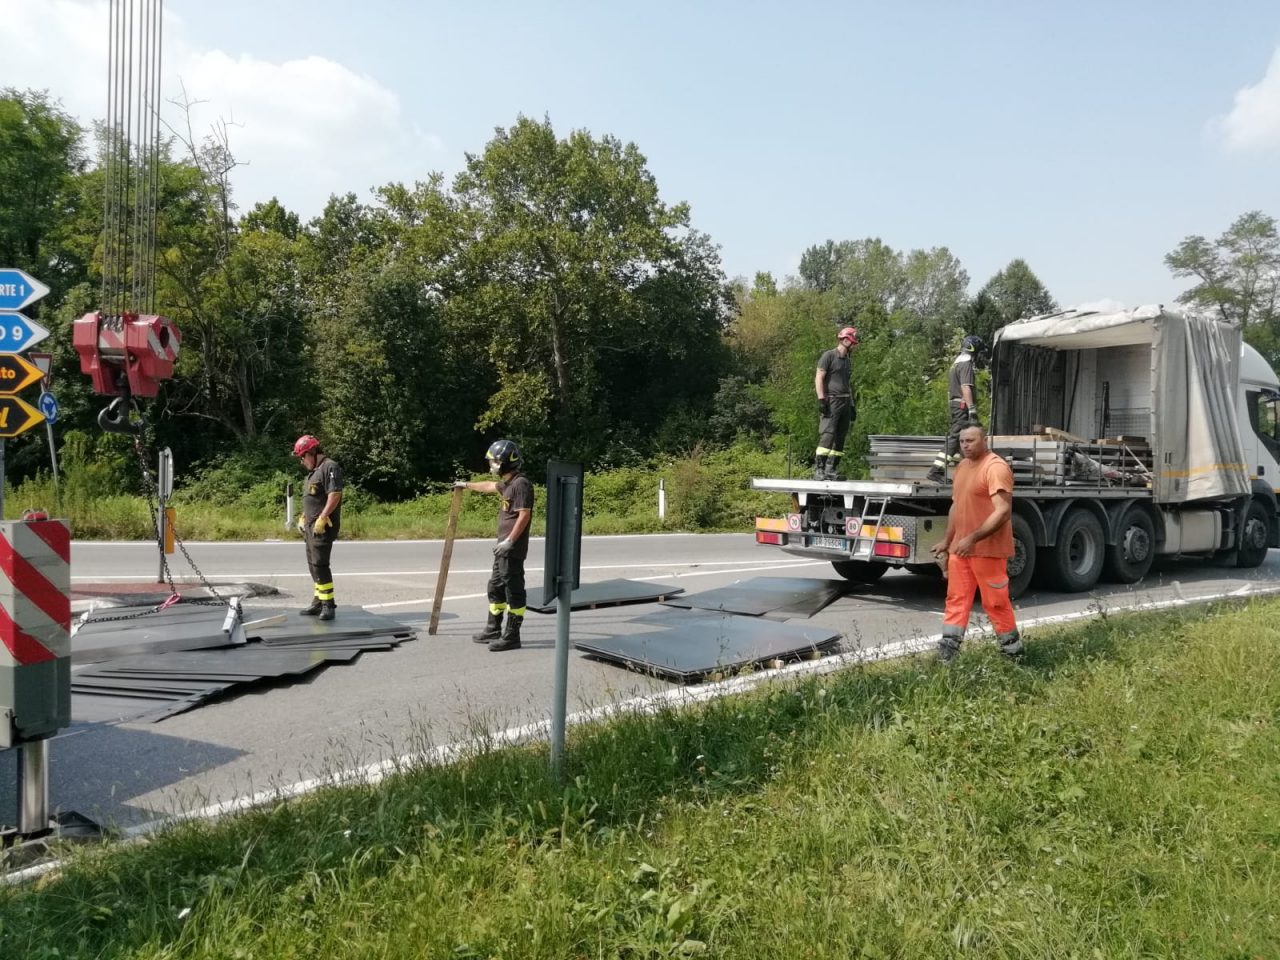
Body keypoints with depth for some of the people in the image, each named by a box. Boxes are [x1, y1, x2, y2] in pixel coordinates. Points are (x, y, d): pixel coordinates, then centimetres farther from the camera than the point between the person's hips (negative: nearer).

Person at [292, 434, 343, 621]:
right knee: (313, 565, 12)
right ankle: (319, 602, 19)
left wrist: (322, 518, -24)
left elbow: (335, 495, -21)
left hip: (323, 526, -10)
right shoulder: (314, 471, 20)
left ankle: (328, 604, -9)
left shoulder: (330, 467, -12)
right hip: (311, 525, 10)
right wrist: (303, 517, 21)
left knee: (319, 564, -13)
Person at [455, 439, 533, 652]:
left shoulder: (521, 484, -15)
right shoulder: (508, 483, 15)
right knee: (495, 588, 17)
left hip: (513, 548, -10)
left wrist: (510, 541, -24)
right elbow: (490, 486, 36)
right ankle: (493, 630, 27)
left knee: (514, 590, -5)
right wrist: (467, 485, 49)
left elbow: (524, 515, -22)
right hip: (504, 548, 10)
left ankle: (511, 637, -1)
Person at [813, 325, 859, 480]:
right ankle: (818, 469, -17)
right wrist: (821, 399, -18)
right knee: (827, 435, -16)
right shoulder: (828, 356, -3)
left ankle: (831, 470, 10)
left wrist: (852, 405, 21)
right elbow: (819, 378, -9)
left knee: (840, 438, 5)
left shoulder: (846, 360, 21)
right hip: (831, 401, -8)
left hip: (844, 402, 8)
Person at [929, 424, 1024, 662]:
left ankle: (1013, 652, 19)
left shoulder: (996, 467, -15)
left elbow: (1003, 512, -23)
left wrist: (973, 539, -27)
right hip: (960, 547, 8)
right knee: (956, 599, 8)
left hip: (987, 549, -8)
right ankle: (946, 655, 10)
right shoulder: (963, 466, 12)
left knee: (995, 602, 3)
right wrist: (947, 540, 21)